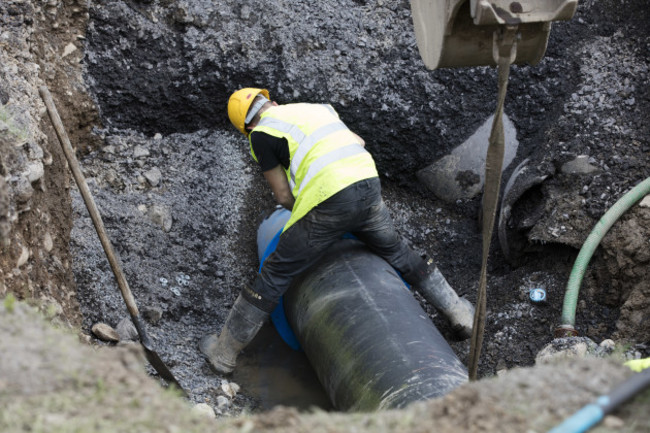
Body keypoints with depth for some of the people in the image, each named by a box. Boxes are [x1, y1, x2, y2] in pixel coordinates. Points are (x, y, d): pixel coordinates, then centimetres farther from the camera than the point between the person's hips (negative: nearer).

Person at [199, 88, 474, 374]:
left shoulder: (261, 135, 9)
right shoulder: (315, 109, 27)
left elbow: (283, 194, 10)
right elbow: (359, 143, 34)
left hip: (329, 203, -5)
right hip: (368, 188, 5)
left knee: (275, 274, 8)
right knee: (397, 253, 30)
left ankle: (225, 351, 18)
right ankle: (458, 313, 38)